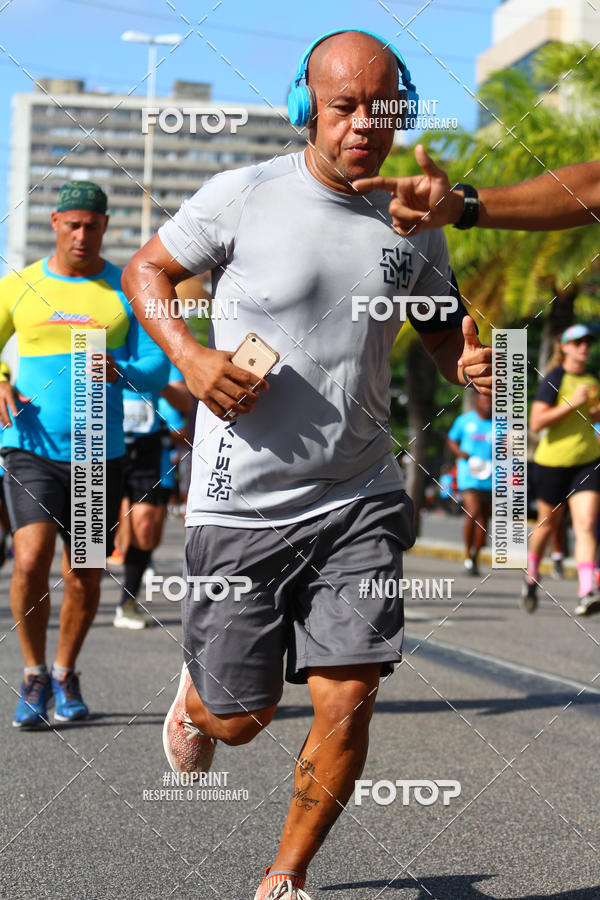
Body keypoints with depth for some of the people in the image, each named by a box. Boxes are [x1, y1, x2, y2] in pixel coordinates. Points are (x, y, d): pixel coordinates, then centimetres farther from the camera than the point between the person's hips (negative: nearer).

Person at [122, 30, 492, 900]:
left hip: (359, 499, 3)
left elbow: (441, 331, 17)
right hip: (241, 503, -2)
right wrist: (188, 354, -13)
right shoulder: (243, 195, -8)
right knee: (240, 719, 5)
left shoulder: (414, 224, 3)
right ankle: (196, 694, 44)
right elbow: (146, 270, 5)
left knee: (347, 703, -7)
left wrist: (470, 364, -7)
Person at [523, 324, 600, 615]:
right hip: (553, 461, -4)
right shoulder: (554, 379, -10)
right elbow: (536, 422, -19)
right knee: (548, 522, 13)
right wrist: (572, 403, -22)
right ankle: (531, 575, 39)